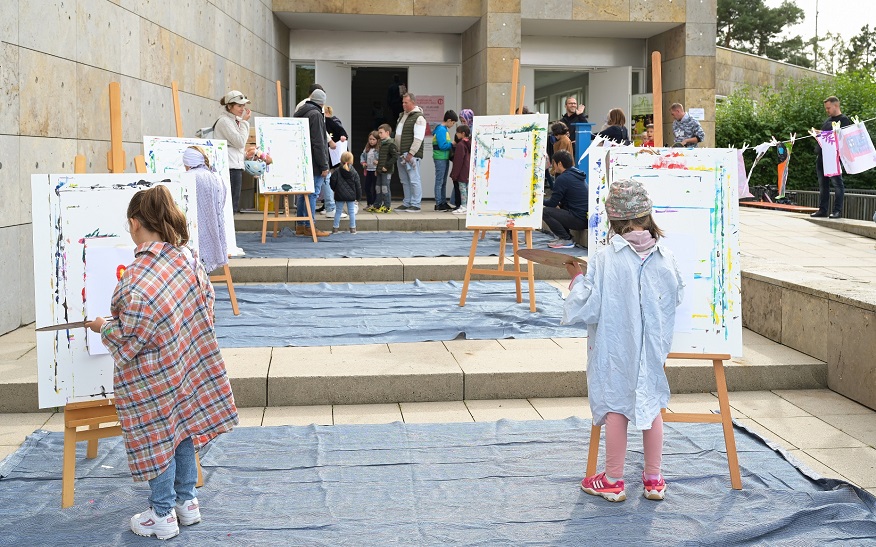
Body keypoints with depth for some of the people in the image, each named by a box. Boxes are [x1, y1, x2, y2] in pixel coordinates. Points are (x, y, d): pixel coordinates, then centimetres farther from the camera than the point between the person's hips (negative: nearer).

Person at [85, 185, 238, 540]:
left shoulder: (137, 281, -30)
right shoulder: (187, 258, -8)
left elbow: (128, 343, -22)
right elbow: (206, 302, 5)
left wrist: (103, 327, -2)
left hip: (153, 378, -7)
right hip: (189, 363, 7)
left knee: (156, 440, 10)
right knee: (182, 429, 21)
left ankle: (163, 515, 26)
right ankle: (187, 501, 35)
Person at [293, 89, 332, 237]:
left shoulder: (298, 113, 16)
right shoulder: (316, 115, -13)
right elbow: (318, 143, -16)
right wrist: (324, 165, -14)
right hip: (313, 164, -9)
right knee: (312, 193, -6)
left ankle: (300, 226, 18)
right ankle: (309, 227, -4)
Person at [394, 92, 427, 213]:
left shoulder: (418, 118, -11)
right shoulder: (402, 115, 17)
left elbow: (418, 139, -17)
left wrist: (410, 154, -20)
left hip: (411, 154, -9)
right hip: (401, 154, 9)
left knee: (414, 180, -7)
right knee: (405, 180, 12)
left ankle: (415, 205, -4)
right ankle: (407, 203, 18)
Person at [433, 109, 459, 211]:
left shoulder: (444, 129, 16)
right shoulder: (441, 130, -15)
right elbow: (442, 146, -21)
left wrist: (451, 145, 6)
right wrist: (452, 144, -10)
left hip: (445, 158, 10)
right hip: (440, 158, -10)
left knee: (443, 182, 14)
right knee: (439, 182, -6)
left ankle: (443, 202, 20)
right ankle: (438, 204, -3)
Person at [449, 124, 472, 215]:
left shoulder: (460, 144, -15)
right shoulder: (470, 143, 12)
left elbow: (458, 161, -17)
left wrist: (454, 174, -13)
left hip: (462, 172, -9)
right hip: (469, 171, 9)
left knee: (462, 188, -5)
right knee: (468, 188, 11)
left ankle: (463, 207, -5)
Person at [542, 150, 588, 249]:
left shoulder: (562, 179, -13)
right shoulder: (578, 175, 16)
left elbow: (552, 203, -7)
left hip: (579, 220, -10)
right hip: (587, 218, 10)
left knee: (545, 212, -10)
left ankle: (566, 240, -5)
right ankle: (564, 237, 17)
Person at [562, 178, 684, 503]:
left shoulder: (604, 260, -17)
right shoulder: (666, 258, -6)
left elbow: (584, 309, -16)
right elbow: (676, 297, 8)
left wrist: (577, 278, -1)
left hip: (614, 349, -3)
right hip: (654, 348, 3)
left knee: (615, 408, 7)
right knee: (651, 406, 15)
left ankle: (613, 481, 17)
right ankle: (654, 479, 25)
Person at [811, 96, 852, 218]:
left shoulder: (844, 120, -2)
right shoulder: (827, 121, 22)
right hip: (821, 156, 8)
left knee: (837, 183, -5)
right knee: (823, 184, 9)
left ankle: (838, 210, -4)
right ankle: (822, 209, 13)